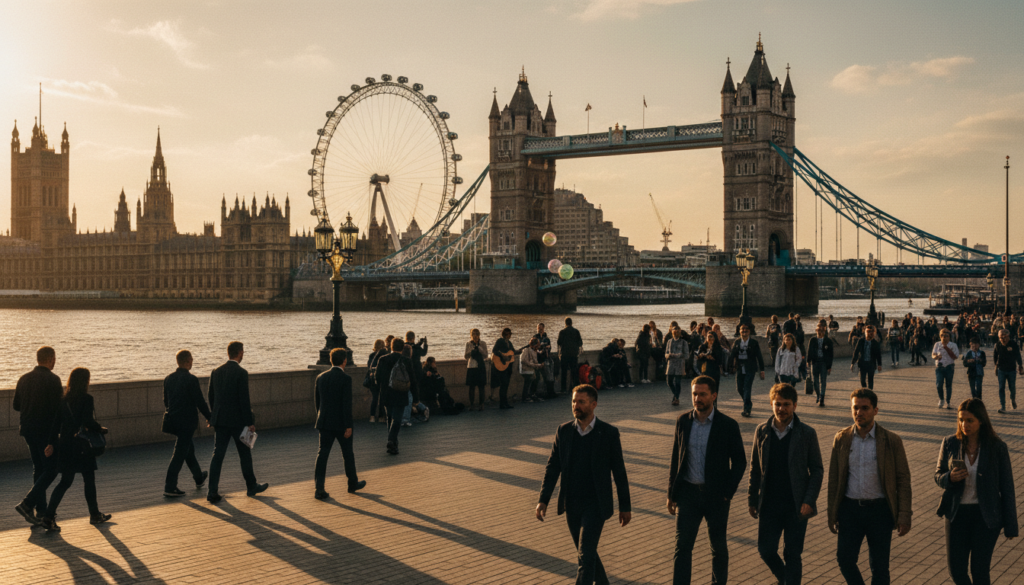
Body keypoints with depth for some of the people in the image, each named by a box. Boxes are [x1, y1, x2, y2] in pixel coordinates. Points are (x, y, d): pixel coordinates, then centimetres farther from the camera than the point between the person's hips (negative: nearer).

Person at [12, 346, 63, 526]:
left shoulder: (24, 379, 6)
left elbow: (16, 405, 11)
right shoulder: (52, 379, -14)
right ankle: (27, 504, -10)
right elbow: (59, 407, -19)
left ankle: (41, 510, 18)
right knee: (51, 469, 2)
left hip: (28, 429, 7)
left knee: (38, 469, 15)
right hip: (46, 430, -7)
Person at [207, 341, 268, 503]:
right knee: (245, 454, 11)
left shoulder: (216, 372, 5)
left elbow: (211, 397, 11)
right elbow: (244, 400, -16)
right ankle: (251, 487, 25)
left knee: (218, 455, 4)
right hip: (237, 420, -5)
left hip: (220, 421, 5)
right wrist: (250, 422, -10)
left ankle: (213, 492, -2)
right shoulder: (241, 373, -14)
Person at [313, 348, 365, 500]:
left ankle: (319, 489, -4)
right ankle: (353, 483, 29)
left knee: (322, 453, 3)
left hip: (324, 423, 4)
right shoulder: (345, 379, -13)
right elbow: (347, 403, -17)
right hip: (341, 423, -4)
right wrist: (348, 426, -13)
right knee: (348, 453, 13)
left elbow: (316, 401, 10)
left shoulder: (321, 378, 4)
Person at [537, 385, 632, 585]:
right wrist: (543, 500, -6)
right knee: (586, 552, 18)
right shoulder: (564, 431, -1)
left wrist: (625, 506, 0)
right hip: (571, 505, 4)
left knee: (585, 555, -11)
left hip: (596, 505, -4)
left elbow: (619, 472, -3)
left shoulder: (609, 433, -9)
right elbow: (552, 468, 2)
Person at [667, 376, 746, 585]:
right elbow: (675, 458, 7)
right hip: (688, 492, 2)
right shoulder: (683, 421, 1)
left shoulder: (728, 425, -8)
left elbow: (739, 462, -2)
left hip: (716, 495, -2)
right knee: (682, 545, -2)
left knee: (718, 546, 13)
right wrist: (671, 493, 7)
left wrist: (727, 492, -8)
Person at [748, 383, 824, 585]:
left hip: (796, 507, -2)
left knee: (792, 555, 4)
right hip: (769, 505, 2)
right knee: (765, 550, 5)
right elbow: (755, 468, 8)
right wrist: (752, 499, 8)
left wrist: (809, 501, -11)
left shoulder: (806, 434, -6)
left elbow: (817, 470, -2)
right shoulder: (762, 431, 0)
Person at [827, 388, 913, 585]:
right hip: (850, 508, 2)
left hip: (879, 509, -2)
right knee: (845, 559, -2)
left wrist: (904, 515, -8)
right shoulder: (841, 439, 0)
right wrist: (832, 514, 5)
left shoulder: (891, 441, -6)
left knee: (879, 566, 6)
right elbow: (833, 479, 6)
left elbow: (903, 480, -2)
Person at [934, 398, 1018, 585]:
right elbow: (938, 476, 6)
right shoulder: (950, 444, -3)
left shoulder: (997, 447, -8)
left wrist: (1010, 525, -3)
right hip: (957, 513, 2)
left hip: (986, 515, -2)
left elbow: (1007, 487, -3)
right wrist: (950, 478, -18)